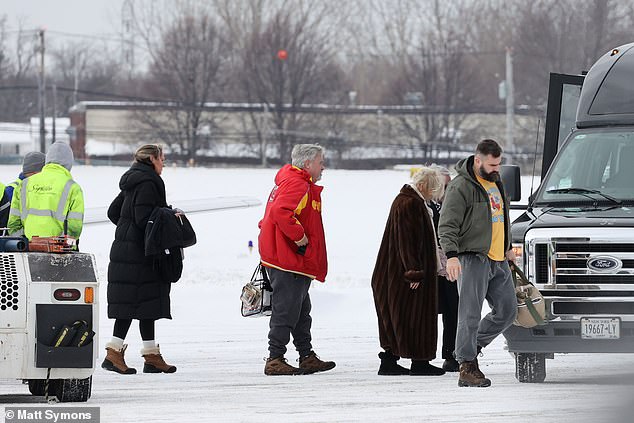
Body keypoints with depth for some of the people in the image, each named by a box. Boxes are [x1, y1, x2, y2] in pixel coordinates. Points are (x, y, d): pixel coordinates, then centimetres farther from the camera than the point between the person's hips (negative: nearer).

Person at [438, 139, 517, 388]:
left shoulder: (495, 181, 16)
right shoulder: (461, 187, -10)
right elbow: (447, 225, -15)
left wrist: (507, 248, 31)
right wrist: (451, 255, -27)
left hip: (498, 261, 8)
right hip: (473, 259, -8)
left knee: (507, 311, 9)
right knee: (470, 315, -9)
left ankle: (472, 347, 23)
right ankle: (467, 367, -8)